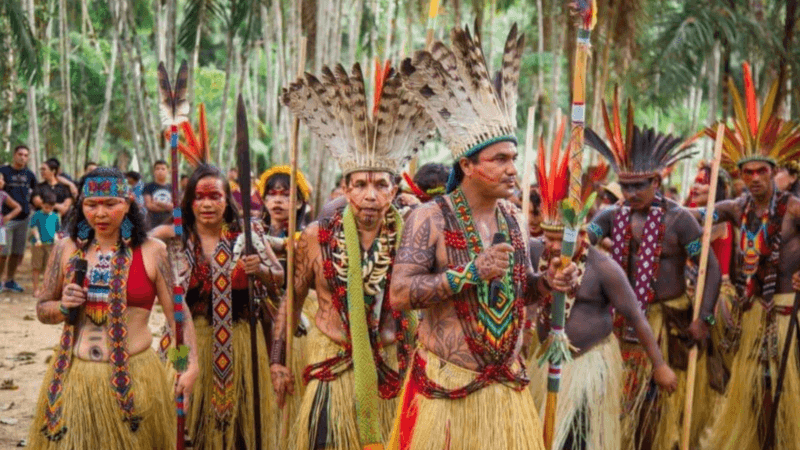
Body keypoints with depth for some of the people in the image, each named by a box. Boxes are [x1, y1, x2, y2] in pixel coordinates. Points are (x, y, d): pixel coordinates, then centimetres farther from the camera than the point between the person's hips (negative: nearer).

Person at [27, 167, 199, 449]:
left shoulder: (152, 252, -3)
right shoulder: (66, 249, 5)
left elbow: (178, 314, -4)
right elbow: (42, 310, 14)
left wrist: (191, 365, -16)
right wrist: (63, 307, -8)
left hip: (133, 378, -2)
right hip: (73, 375, 2)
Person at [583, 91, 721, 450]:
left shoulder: (678, 219, -10)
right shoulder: (612, 216, 2)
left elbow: (712, 268, -9)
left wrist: (704, 319, -15)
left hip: (668, 321, -4)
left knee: (658, 397, 1)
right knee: (622, 394, 10)